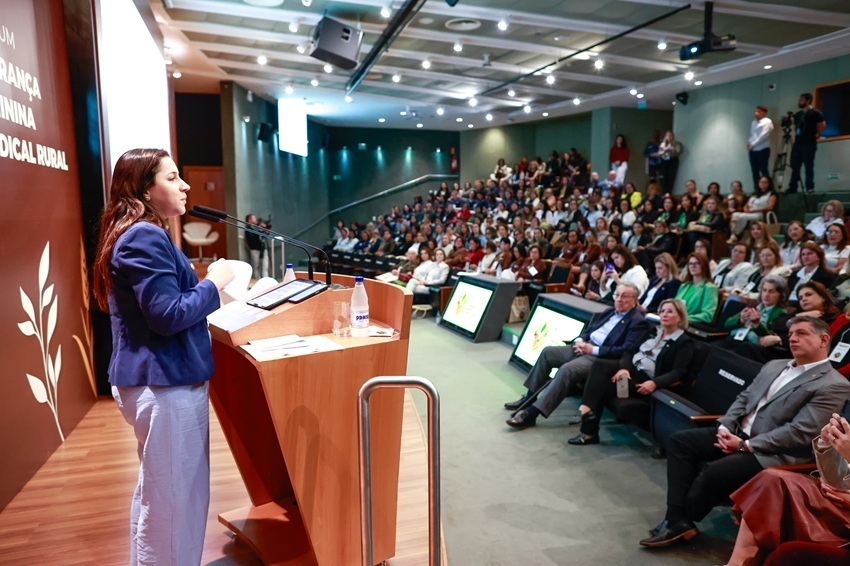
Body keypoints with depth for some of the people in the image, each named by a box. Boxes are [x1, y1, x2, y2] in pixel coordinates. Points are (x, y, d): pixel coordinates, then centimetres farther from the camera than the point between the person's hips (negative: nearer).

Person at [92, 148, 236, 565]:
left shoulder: (144, 235, 15)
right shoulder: (145, 238, -18)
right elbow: (168, 315, -24)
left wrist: (205, 287, 9)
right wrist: (213, 284, -12)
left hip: (163, 378, 11)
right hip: (164, 383, -11)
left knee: (160, 492, 23)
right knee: (170, 497, 2)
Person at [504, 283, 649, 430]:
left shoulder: (638, 322, -8)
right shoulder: (610, 312, 18)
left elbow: (626, 351, -19)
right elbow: (588, 329, 22)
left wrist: (593, 349, -20)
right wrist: (580, 340, -2)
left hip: (601, 356, -10)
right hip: (585, 346, 10)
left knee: (567, 369, -31)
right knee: (547, 352, 3)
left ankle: (531, 413, -29)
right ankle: (529, 397, 12)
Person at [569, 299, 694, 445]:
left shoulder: (685, 343, 0)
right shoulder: (653, 331, 18)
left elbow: (678, 373, -13)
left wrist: (654, 383, -30)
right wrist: (624, 367, -12)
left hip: (646, 380, -6)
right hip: (631, 368, 6)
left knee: (602, 386, -26)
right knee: (600, 364, -26)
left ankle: (589, 433, -25)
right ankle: (587, 409, -37)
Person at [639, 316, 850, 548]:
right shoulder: (774, 366, 16)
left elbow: (800, 432, -17)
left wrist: (745, 445, -17)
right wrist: (724, 427, -4)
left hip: (772, 452, -8)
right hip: (737, 433, 8)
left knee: (714, 472, -29)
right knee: (680, 440, -8)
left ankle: (681, 520, -3)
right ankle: (677, 518, -11)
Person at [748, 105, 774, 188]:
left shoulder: (767, 122, -4)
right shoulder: (754, 122, 17)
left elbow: (764, 135, -15)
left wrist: (753, 144, -14)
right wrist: (749, 142, 1)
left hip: (763, 150, -6)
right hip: (753, 151, 6)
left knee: (763, 170, -7)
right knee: (755, 171, 5)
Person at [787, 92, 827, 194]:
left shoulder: (815, 113, -5)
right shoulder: (798, 114, 17)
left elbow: (822, 125, -7)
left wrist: (817, 135, -3)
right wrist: (795, 135, 12)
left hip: (809, 144, -7)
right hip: (797, 143, 7)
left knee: (809, 166, -4)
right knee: (795, 166, 5)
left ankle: (810, 187, 0)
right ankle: (792, 187, 8)